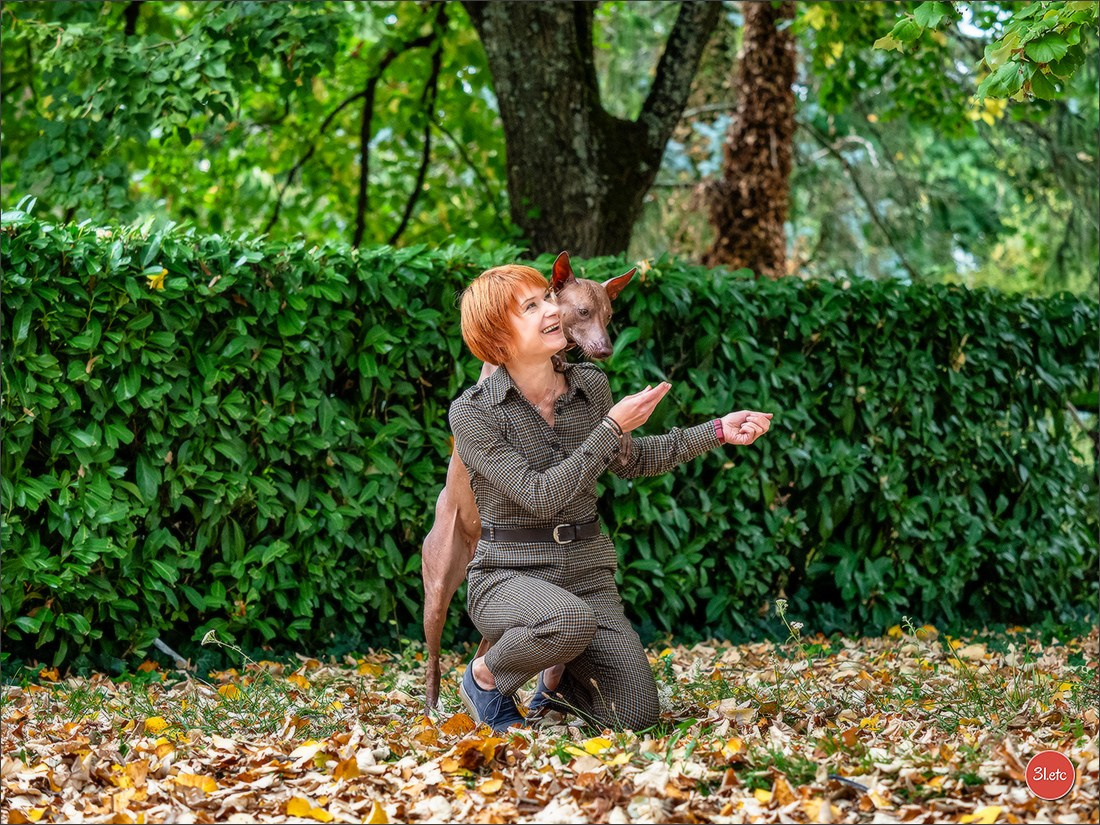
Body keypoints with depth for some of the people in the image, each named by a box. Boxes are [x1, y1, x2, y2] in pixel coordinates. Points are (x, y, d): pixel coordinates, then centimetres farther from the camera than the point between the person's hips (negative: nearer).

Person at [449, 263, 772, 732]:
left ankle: (558, 678, 23)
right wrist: (613, 426, -20)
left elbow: (628, 462, 20)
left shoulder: (590, 386, 2)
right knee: (570, 621, -40)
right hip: (507, 576, -5)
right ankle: (485, 676, -8)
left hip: (588, 574, 5)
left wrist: (717, 432, 13)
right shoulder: (473, 413, -14)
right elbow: (540, 496, -21)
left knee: (635, 718, -11)